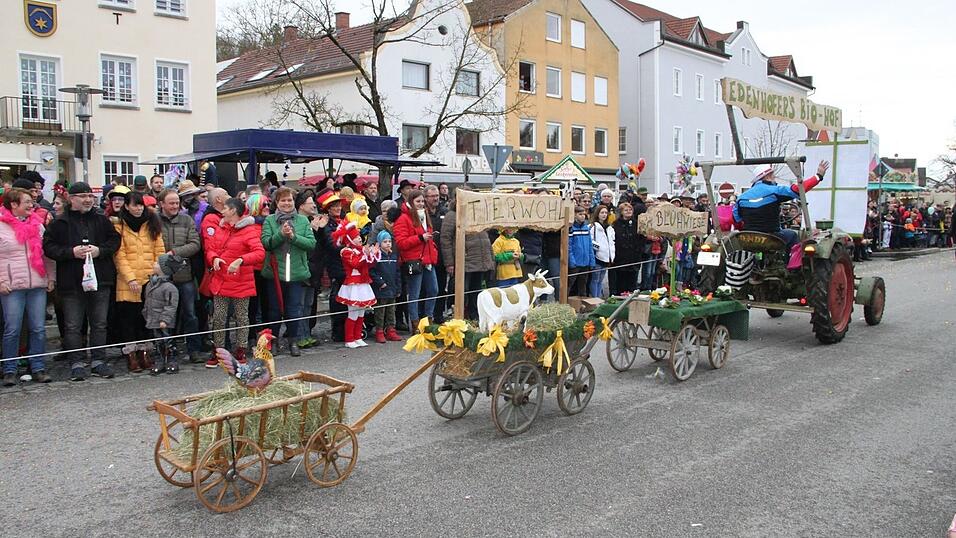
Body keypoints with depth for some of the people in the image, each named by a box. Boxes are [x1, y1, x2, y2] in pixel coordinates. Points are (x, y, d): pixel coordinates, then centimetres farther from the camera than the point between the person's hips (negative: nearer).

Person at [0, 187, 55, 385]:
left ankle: (38, 368, 13)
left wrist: (51, 277, 9)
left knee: (38, 329, 4)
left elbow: (47, 254, 15)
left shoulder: (37, 224, 11)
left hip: (38, 285, 4)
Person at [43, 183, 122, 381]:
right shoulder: (59, 223, 1)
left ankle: (98, 361, 17)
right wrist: (71, 252, -16)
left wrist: (99, 250, -9)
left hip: (100, 280, 2)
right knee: (73, 326, 2)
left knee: (99, 323, 8)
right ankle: (76, 364, 10)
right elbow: (48, 247, -2)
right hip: (71, 282, -2)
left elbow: (115, 240, 8)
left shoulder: (102, 220, 8)